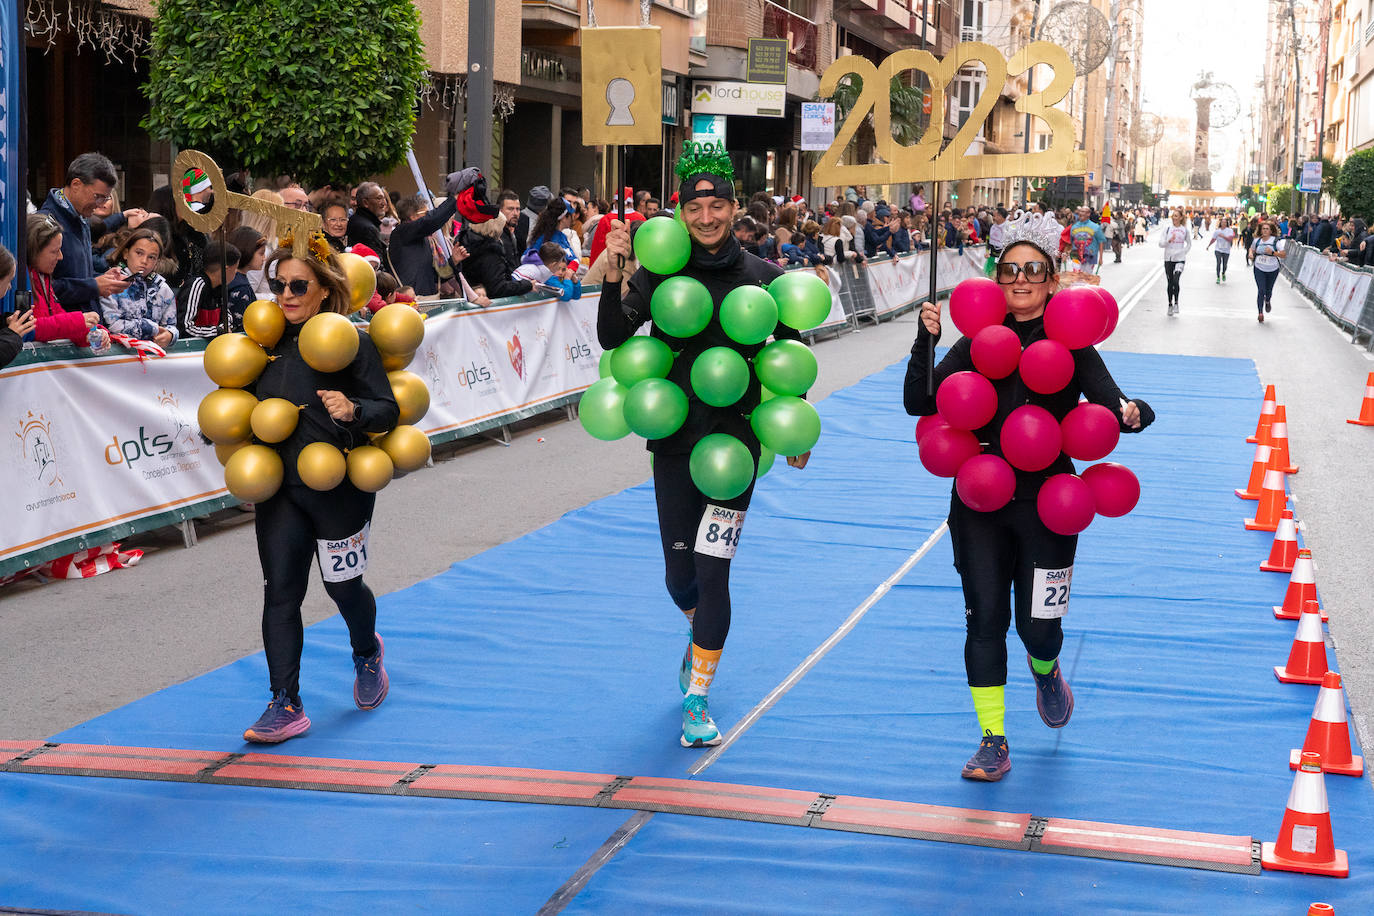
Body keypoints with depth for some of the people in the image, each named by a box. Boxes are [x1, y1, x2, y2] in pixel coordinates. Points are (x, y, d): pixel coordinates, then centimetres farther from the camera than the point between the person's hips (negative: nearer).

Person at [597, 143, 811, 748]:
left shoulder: (763, 278, -2)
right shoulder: (660, 273, -2)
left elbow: (790, 357, 9)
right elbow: (612, 338, -11)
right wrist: (614, 275, -24)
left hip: (734, 442, -2)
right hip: (674, 441, 2)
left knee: (712, 573, -6)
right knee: (679, 574, 11)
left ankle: (697, 701, 7)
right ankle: (701, 636, 47)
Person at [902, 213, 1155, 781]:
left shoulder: (1071, 345, -1)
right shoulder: (976, 342, 3)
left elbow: (1110, 405, -11)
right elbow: (919, 403, -4)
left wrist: (1132, 414, -34)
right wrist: (925, 342, -18)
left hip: (1046, 505, -1)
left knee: (1038, 626, 0)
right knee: (985, 621, -1)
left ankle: (1045, 669, 38)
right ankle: (993, 744, 10)